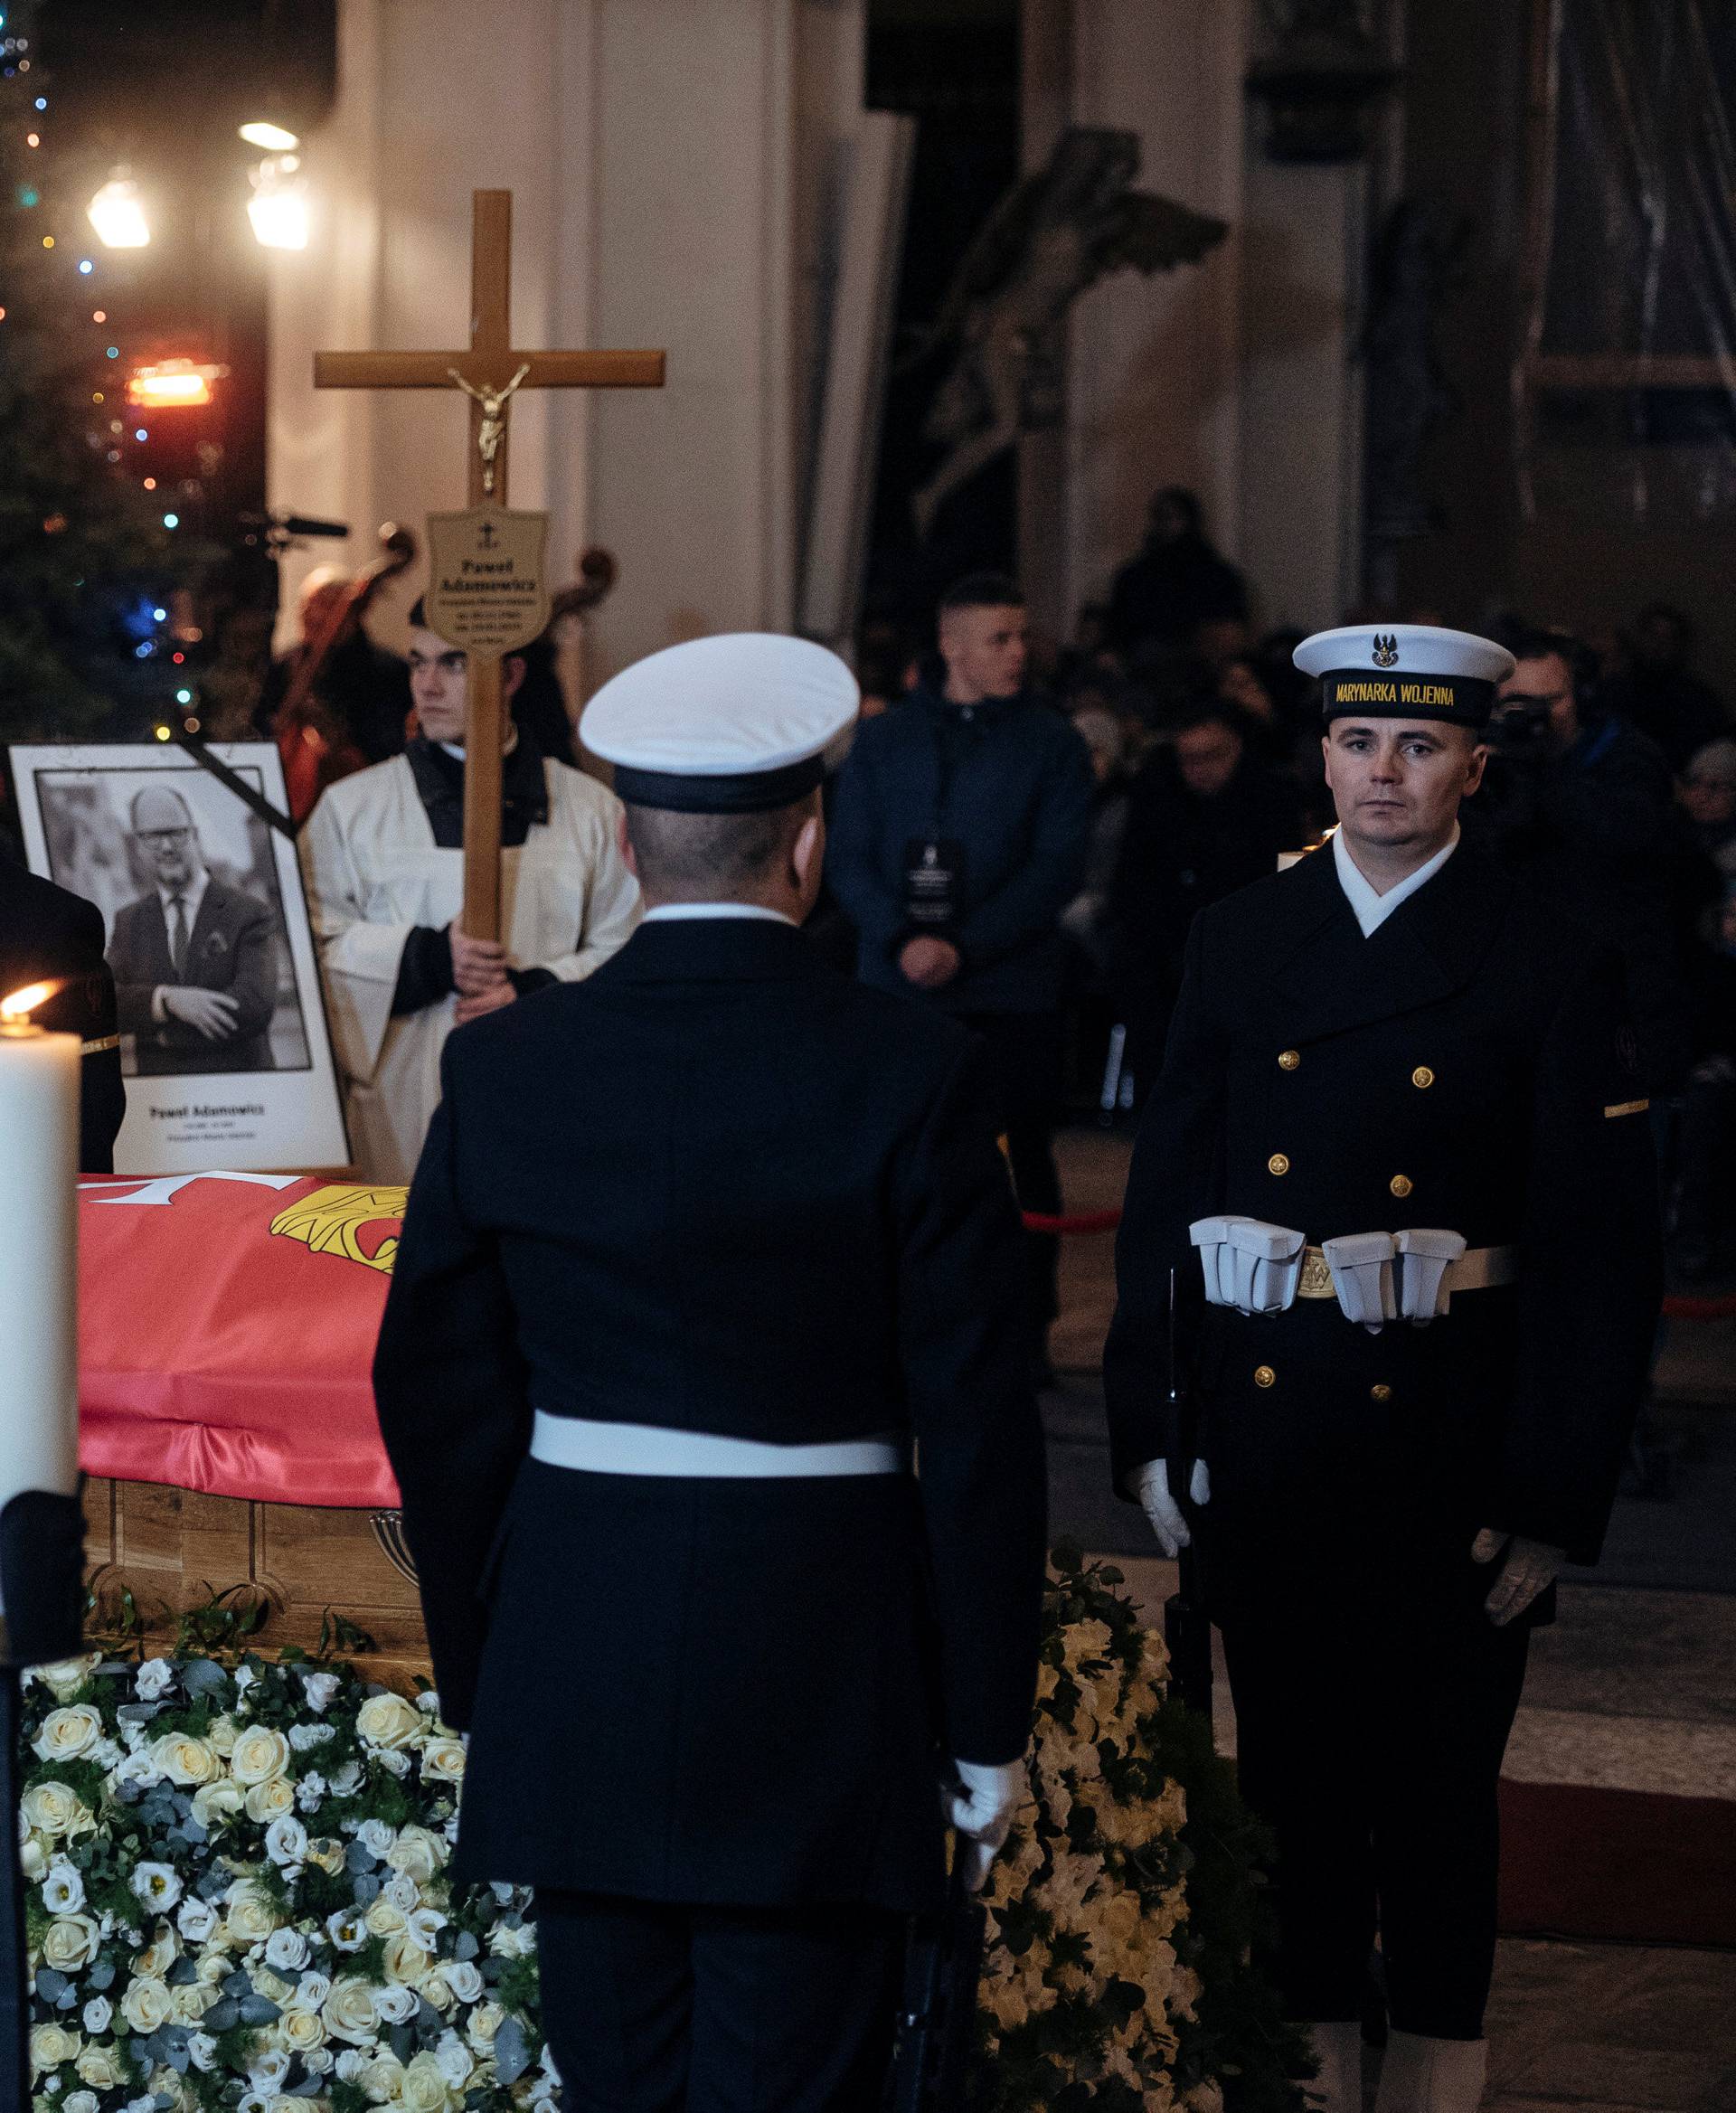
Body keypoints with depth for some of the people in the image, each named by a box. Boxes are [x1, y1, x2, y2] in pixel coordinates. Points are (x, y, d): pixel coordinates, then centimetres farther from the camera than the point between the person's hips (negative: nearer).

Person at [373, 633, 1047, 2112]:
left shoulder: (501, 1071, 0)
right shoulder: (911, 1074, -9)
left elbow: (439, 1401, 5)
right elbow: (974, 1422, -7)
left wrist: (481, 1680, 16)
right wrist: (989, 1728, 1)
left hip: (572, 1663, 3)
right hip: (820, 1664, -3)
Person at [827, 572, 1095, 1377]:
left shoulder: (1050, 743, 4)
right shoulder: (884, 742, 10)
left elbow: (1056, 868, -3)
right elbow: (850, 861, 6)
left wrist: (963, 946, -13)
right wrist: (902, 940, -12)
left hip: (1011, 988, -1)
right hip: (896, 986, 2)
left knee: (1018, 1159, 0)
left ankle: (1025, 1332, 8)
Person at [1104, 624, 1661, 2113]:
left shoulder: (1554, 970, -3)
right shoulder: (1238, 943, 6)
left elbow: (1602, 1257, -5)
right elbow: (1165, 1196, 8)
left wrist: (1557, 1496, -9)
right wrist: (1148, 1424, 2)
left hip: (1447, 1433, -3)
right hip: (1263, 1419, 3)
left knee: (1436, 1781, 5)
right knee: (1291, 1764, 11)